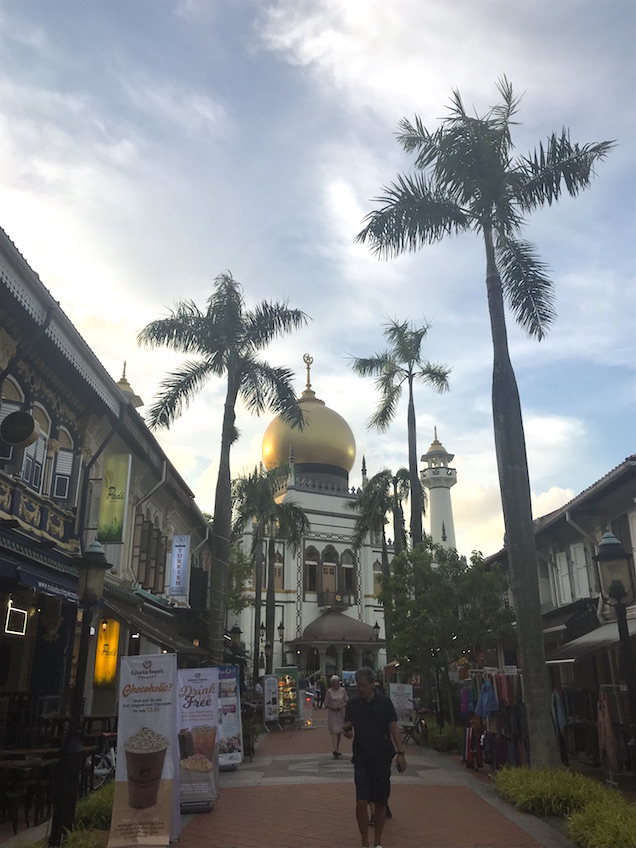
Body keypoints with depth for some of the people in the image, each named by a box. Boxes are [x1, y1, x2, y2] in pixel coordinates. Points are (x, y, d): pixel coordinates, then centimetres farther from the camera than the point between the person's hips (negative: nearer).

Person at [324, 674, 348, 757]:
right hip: (332, 713, -3)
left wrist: (342, 705, -12)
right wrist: (332, 707, -17)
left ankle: (338, 748, 24)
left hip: (341, 712, 3)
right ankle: (335, 750, -18)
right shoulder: (329, 691, -5)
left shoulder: (342, 690, 2)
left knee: (340, 731, 9)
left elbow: (347, 701, 7)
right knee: (334, 731, -12)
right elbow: (326, 703, -1)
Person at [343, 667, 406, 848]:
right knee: (361, 801, -7)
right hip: (361, 759, 1)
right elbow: (349, 731, 3)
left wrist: (400, 753, -10)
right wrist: (347, 731, -20)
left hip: (382, 758, -1)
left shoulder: (384, 702, -4)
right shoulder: (352, 704, 1)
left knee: (380, 803, 7)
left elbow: (393, 728, -3)